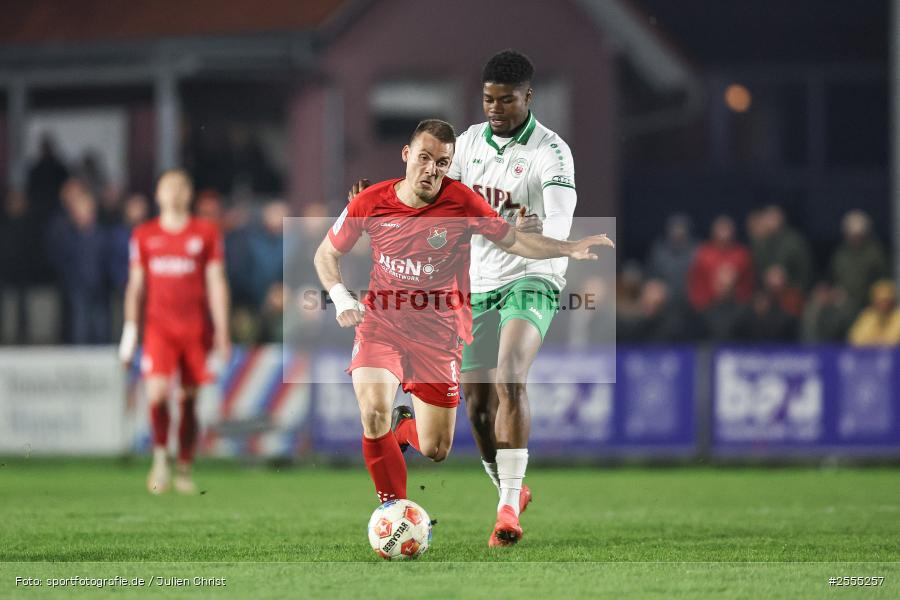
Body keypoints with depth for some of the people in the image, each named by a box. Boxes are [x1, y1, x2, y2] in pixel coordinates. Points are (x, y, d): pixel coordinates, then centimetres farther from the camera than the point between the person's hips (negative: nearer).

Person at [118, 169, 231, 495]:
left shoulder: (206, 233, 5)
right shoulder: (144, 235, 9)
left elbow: (216, 283, 4)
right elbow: (135, 284, 13)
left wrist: (222, 332, -2)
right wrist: (130, 330, 8)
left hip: (196, 330, 0)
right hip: (158, 327, 0)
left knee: (189, 400, 3)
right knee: (157, 391, -19)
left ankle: (185, 469, 12)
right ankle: (160, 456, -6)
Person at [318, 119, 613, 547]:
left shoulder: (462, 203, -12)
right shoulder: (369, 203, -9)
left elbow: (513, 240, -1)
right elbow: (326, 254, 6)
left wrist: (569, 249, -16)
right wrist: (340, 297, -11)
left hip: (437, 330, 0)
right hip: (381, 323, 0)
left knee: (435, 451, 3)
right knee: (374, 410, -27)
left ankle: (401, 432, 42)